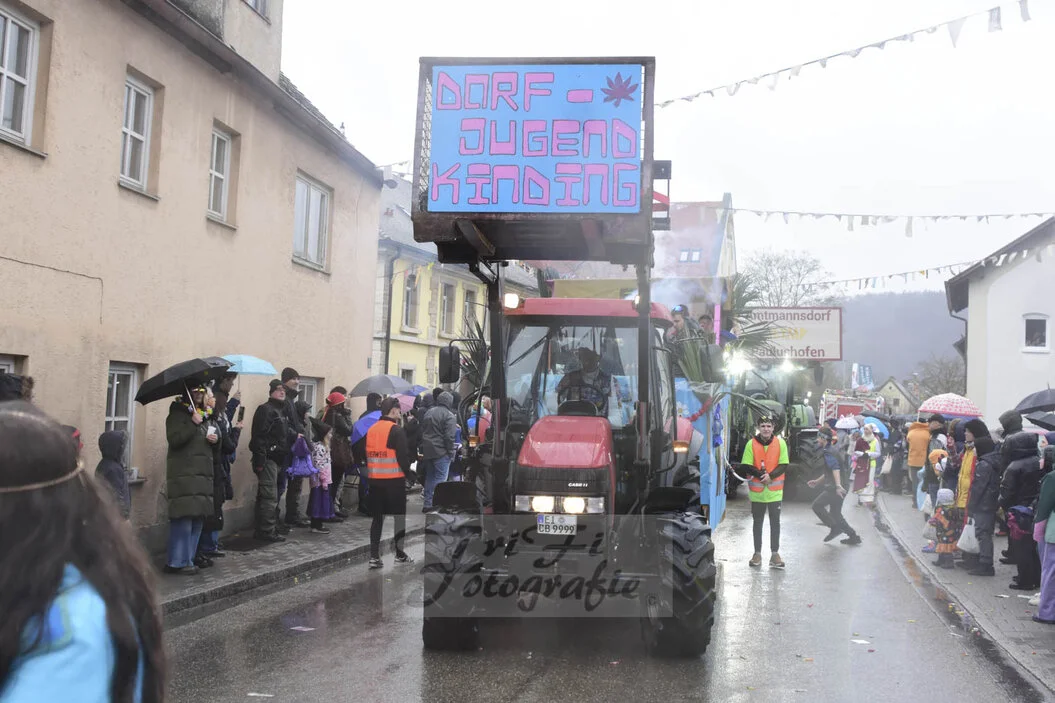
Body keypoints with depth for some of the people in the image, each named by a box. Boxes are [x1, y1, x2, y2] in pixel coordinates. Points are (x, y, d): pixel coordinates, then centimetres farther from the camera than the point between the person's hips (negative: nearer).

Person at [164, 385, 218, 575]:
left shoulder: (205, 415, 20)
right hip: (183, 473, -8)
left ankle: (188, 558, 16)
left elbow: (213, 434, 29)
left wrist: (215, 438, 7)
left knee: (198, 518, 8)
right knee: (183, 518, -10)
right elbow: (174, 440, -16)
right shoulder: (178, 414, -4)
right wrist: (193, 423, -20)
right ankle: (177, 562, -4)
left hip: (203, 474, 8)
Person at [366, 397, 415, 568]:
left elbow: (367, 454, 13)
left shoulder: (371, 429, 9)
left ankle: (374, 556, 6)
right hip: (394, 479, -6)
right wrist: (408, 473, 0)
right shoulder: (396, 430, -12)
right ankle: (400, 554, 14)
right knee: (400, 516, 7)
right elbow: (403, 456, -14)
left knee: (377, 517, 10)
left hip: (374, 480, 6)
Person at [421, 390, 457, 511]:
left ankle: (427, 504, 19)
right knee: (440, 478, -4)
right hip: (441, 452, -7)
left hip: (427, 451, 7)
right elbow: (449, 436, -18)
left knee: (429, 477, 15)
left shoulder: (429, 412, 12)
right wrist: (451, 452, -9)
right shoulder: (449, 415, -12)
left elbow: (422, 431, 17)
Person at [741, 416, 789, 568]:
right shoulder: (751, 444, -5)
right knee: (757, 522, 10)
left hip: (775, 490, 0)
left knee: (775, 522, 4)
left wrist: (770, 476, -21)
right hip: (757, 490, 0)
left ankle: (775, 554, 13)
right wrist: (761, 475, -22)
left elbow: (783, 465, -6)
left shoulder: (780, 443, -4)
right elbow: (746, 467, -7)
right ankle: (757, 553, 19)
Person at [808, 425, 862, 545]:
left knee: (817, 505, -6)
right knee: (835, 513, 15)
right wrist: (817, 481, 30)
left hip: (834, 488, -10)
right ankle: (853, 536, 17)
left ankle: (835, 527, -6)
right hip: (836, 487, 10)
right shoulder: (829, 450, 20)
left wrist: (838, 485, -37)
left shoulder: (828, 452, -13)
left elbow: (835, 468, -28)